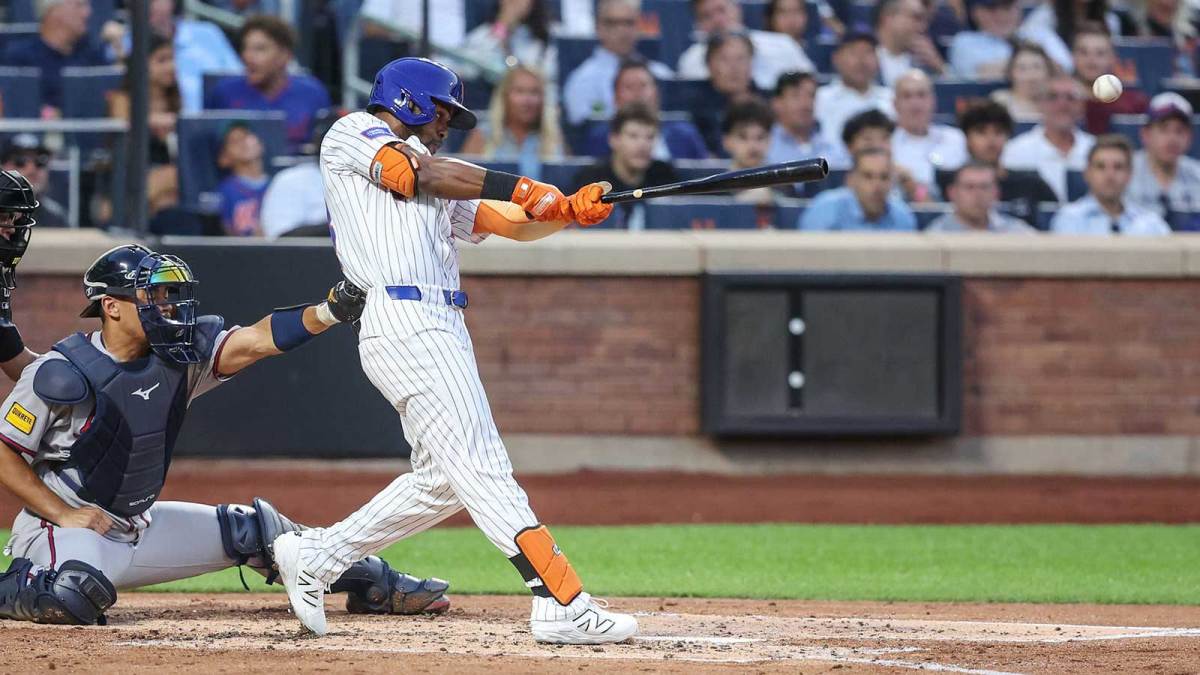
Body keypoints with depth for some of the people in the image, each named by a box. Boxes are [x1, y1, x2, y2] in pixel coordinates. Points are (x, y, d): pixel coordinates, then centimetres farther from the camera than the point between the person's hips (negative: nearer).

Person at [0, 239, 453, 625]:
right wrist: (64, 514, -22)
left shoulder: (180, 357, -3)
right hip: (60, 530, -7)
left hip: (139, 526, 7)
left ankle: (377, 585, 21)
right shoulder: (60, 374, -20)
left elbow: (256, 341, -15)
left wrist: (331, 311, -30)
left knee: (249, 529, 7)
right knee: (76, 596, -39)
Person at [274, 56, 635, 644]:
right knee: (483, 470, -14)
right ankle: (562, 605, -21)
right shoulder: (352, 133, 9)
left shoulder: (441, 192, 30)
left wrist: (570, 211, -1)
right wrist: (519, 188, -11)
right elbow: (420, 173, -9)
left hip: (439, 328, 9)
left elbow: (514, 222, 19)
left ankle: (314, 557, 23)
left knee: (443, 479, 12)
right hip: (405, 323, -9)